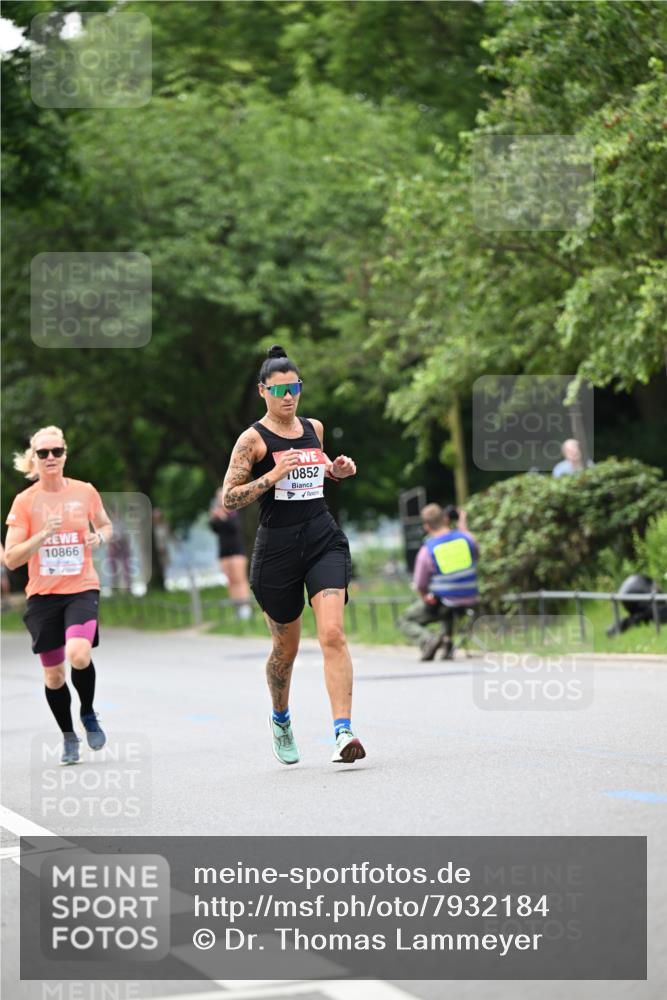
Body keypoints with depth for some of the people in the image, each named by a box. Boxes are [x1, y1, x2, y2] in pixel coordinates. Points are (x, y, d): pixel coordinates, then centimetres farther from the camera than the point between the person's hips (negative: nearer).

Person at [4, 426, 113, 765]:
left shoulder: (85, 492, -1)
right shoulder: (24, 501, -4)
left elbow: (105, 525, 19)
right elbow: (11, 559, -7)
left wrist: (99, 537, -5)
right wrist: (43, 535, -21)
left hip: (82, 588, -1)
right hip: (42, 595, 1)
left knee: (79, 655, -25)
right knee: (53, 674, 6)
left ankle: (88, 714, 4)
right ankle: (68, 737, 28)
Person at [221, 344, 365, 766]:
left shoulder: (314, 428, 10)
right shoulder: (253, 439, -6)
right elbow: (228, 498, -10)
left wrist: (338, 470, 9)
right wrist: (272, 476, -22)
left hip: (324, 538, 3)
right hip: (278, 545, -3)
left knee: (333, 633, -17)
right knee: (286, 647, 11)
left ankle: (344, 732, -24)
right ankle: (281, 719, 39)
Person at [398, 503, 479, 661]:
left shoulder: (426, 551, -15)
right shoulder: (466, 538, -6)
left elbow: (420, 587, -5)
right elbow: (476, 556, 18)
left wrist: (426, 598, 18)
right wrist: (463, 526, 23)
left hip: (441, 604, -4)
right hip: (469, 602, 4)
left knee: (405, 620, 15)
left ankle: (428, 639, -13)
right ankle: (449, 642, 21)